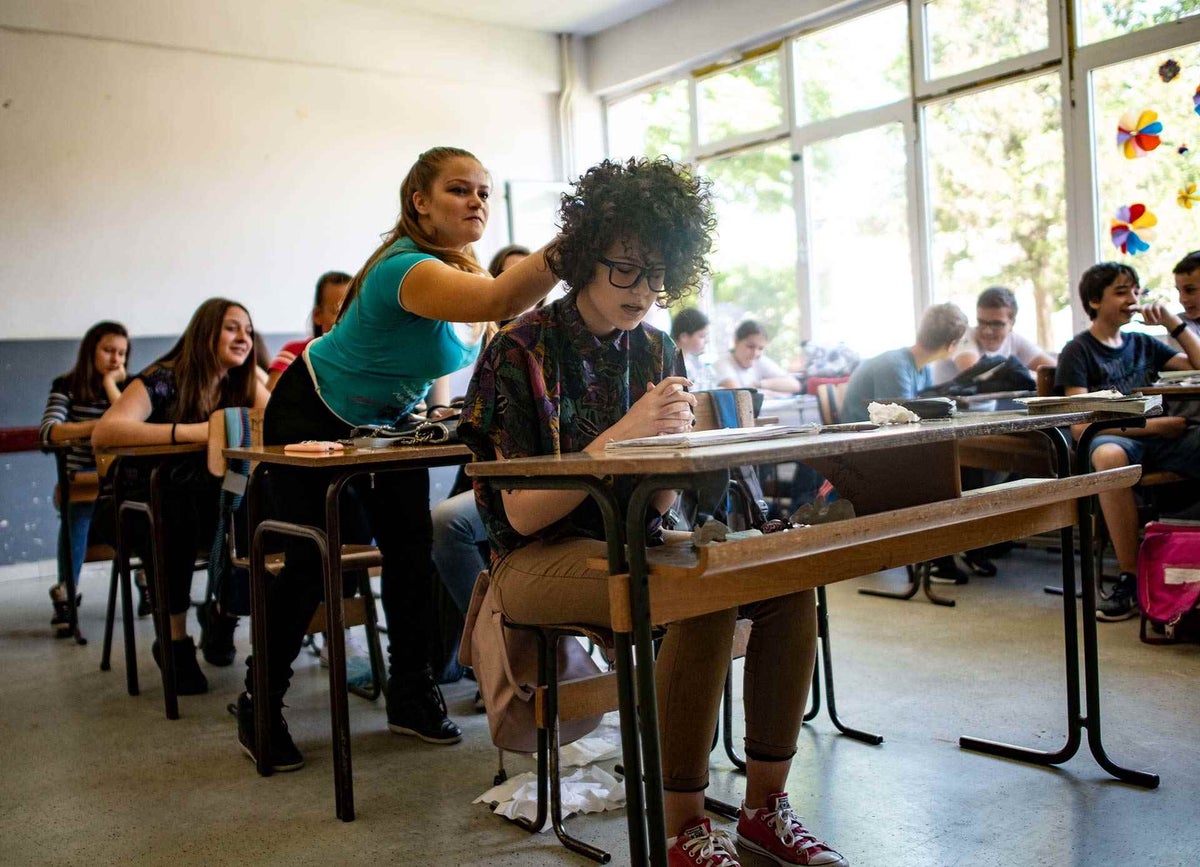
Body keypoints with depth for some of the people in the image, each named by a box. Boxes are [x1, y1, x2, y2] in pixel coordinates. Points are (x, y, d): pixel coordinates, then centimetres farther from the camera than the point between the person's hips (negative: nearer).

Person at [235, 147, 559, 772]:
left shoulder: (463, 267, -8)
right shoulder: (407, 269, -35)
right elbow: (499, 301, -55)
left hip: (388, 418, 7)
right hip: (313, 414, -7)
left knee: (411, 549, -1)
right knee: (311, 562, -6)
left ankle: (410, 695, 14)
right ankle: (259, 705, 14)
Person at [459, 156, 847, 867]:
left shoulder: (656, 352, 8)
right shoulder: (523, 352, -10)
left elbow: (659, 505, 7)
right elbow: (523, 515, -15)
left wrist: (671, 442, -14)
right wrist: (622, 435, -24)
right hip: (538, 559, -6)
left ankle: (765, 807, -6)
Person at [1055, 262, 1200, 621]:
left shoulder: (1142, 344, 24)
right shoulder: (1078, 351, 7)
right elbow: (1080, 426, -5)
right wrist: (1152, 424, -12)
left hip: (1158, 440, 5)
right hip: (1114, 439, -4)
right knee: (1108, 454, -42)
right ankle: (1129, 578, -33)